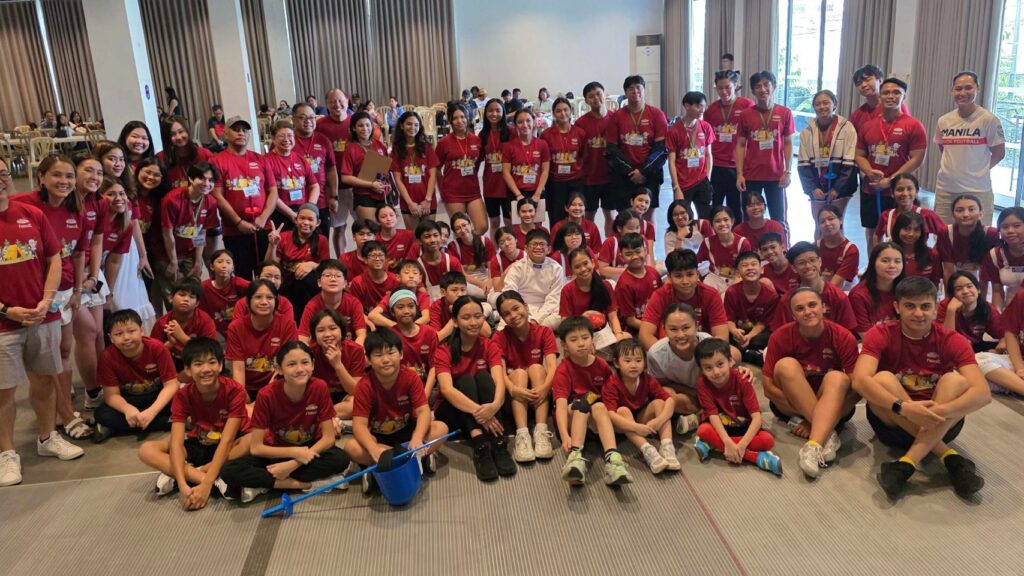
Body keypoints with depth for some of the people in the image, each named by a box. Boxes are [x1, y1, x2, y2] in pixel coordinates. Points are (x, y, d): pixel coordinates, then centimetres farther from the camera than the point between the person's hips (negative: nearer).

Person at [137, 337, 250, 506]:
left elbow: (227, 440, -28)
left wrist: (206, 485, -38)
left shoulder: (234, 390, -22)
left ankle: (182, 476, -28)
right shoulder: (183, 396, -14)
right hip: (199, 447, 3)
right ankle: (217, 482, -31)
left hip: (230, 448, -3)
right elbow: (176, 443, -24)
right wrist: (183, 485, -40)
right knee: (146, 450, -20)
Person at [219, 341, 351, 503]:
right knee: (229, 471, -26)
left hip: (310, 449, 1)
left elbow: (328, 438, -16)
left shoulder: (319, 388, -19)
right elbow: (255, 447, -18)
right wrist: (294, 452, -28)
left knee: (340, 459, -32)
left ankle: (262, 486, -22)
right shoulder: (267, 395, -21)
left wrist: (293, 464, -25)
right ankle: (303, 484, -23)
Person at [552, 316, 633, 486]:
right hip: (571, 417, -2)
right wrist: (565, 436, -41)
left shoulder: (601, 365, 0)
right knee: (582, 404, -32)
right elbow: (561, 405, -27)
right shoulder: (563, 370, -13)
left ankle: (612, 459, -50)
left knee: (599, 406, -31)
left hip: (596, 421, 2)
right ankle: (575, 456, -51)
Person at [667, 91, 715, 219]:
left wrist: (708, 179, 1)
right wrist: (676, 188, -10)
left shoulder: (706, 127, 3)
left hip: (702, 183, 3)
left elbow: (708, 155, 9)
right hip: (683, 185, -3)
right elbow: (671, 162, -6)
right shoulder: (674, 130, -7)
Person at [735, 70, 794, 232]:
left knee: (779, 219, 6)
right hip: (751, 175, 0)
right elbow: (740, 145, 2)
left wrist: (788, 172, -3)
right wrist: (739, 174, -4)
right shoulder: (746, 114, 0)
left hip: (776, 175, 0)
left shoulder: (785, 113, 0)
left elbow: (788, 143, 3)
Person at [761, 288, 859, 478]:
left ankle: (814, 445, -46)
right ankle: (828, 434, -29)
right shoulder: (780, 337, -13)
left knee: (837, 378, -30)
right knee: (786, 365, -25)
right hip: (792, 407, 0)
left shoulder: (843, 337, -14)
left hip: (833, 407, 0)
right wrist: (800, 411, -24)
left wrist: (811, 417, -23)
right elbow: (768, 387, -14)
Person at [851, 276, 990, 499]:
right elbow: (860, 380, -27)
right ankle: (949, 457, -27)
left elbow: (983, 393, -22)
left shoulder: (952, 340, -8)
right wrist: (903, 407, -41)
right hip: (893, 422, -1)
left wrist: (939, 411, -38)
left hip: (939, 425, 1)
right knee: (882, 379, -28)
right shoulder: (880, 335, -10)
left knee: (955, 380, -25)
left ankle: (907, 463, -35)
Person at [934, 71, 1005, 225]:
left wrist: (979, 171, 4)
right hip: (945, 188, 4)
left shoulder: (989, 119, -7)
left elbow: (999, 153, 0)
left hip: (977, 190, -4)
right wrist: (953, 168, 8)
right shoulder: (943, 121, 5)